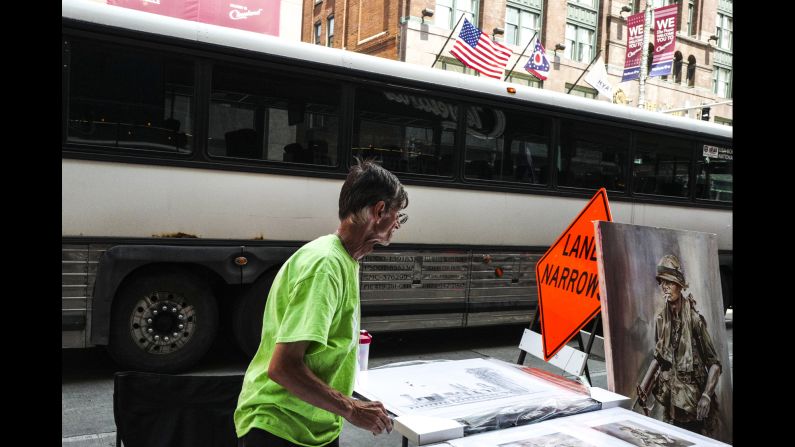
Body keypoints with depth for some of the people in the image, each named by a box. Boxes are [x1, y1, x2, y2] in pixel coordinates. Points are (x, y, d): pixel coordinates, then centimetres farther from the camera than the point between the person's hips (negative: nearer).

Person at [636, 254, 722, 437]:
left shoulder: (694, 319, -15)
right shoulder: (660, 320, -1)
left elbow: (714, 364, -11)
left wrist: (707, 396, -22)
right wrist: (643, 388, 6)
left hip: (694, 401, -4)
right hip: (672, 402, 4)